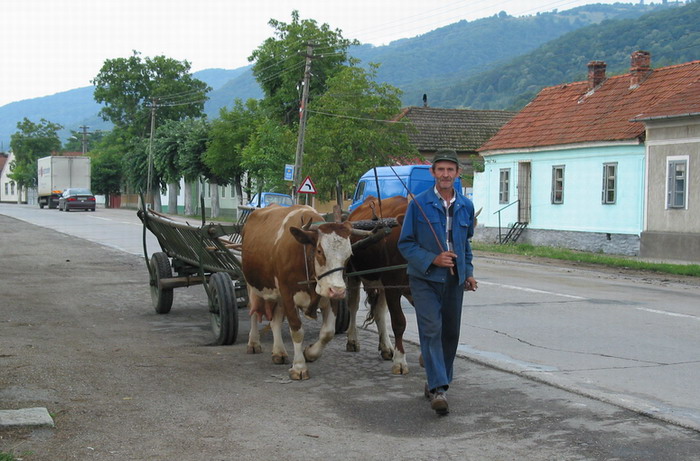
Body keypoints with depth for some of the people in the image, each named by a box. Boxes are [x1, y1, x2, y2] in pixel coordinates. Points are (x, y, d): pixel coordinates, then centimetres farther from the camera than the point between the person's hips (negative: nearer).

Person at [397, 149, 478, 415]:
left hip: (454, 281, 5)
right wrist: (432, 260, -17)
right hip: (425, 278, -5)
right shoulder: (419, 204, -7)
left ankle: (436, 384, 24)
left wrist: (468, 272, 13)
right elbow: (405, 243, -5)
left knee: (450, 333, 9)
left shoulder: (466, 206, 7)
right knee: (431, 330, -15)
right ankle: (438, 389, -18)